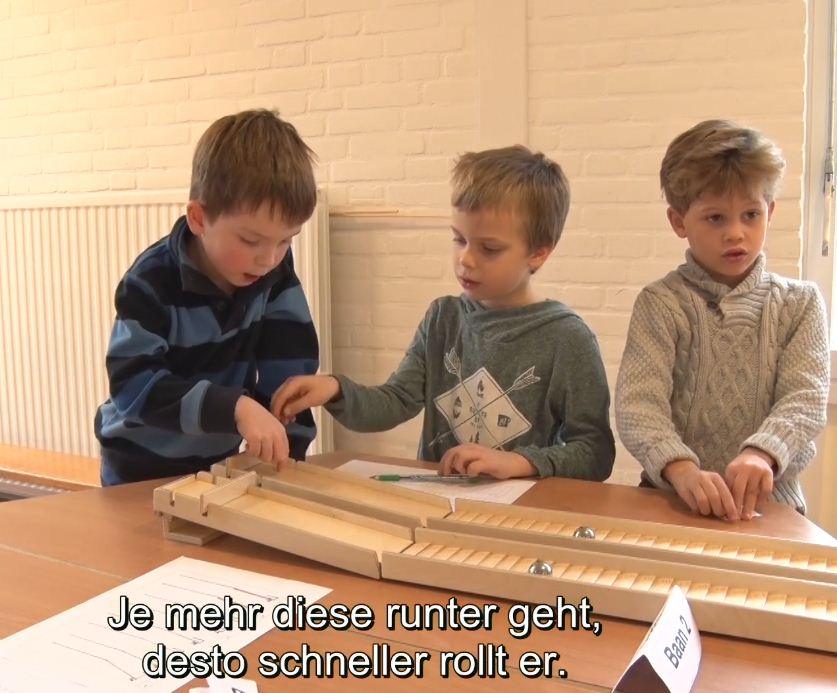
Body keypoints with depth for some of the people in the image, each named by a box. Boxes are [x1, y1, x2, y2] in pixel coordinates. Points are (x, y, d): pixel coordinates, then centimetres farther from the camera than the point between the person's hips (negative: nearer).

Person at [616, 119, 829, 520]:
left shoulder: (800, 304, 7)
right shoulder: (661, 304, 1)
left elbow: (806, 397, -5)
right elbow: (638, 403, -11)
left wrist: (762, 453, -25)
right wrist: (681, 469, -29)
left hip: (767, 503, 1)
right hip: (673, 501, -1)